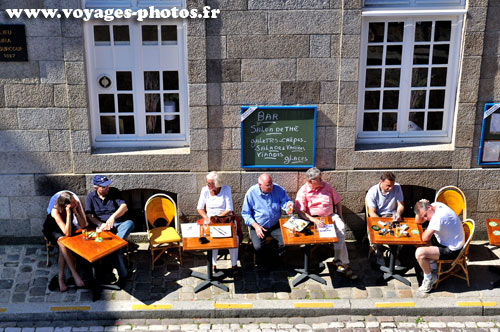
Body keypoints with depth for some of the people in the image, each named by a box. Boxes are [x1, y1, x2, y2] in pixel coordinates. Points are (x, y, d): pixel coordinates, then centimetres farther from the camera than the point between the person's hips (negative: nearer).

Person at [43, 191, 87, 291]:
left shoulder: (76, 203, -24)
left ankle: (61, 277, -21)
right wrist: (68, 213, -44)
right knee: (63, 243, -34)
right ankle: (74, 274, -29)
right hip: (52, 230, -3)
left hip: (69, 228, 3)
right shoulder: (55, 211, -33)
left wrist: (75, 211, -35)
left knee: (63, 247, -30)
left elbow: (83, 225, -24)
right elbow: (67, 233, -39)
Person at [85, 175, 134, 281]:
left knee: (130, 223, -35)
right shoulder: (90, 197, 8)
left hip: (119, 224, 2)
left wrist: (113, 217, -24)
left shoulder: (114, 192, 6)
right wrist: (100, 224, -19)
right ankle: (122, 274, -30)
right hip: (103, 227, -2)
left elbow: (124, 207, -5)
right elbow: (89, 216, 0)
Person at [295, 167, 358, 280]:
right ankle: (344, 264, -21)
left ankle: (338, 258, -28)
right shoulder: (303, 192, -4)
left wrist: (339, 217, 7)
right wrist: (313, 220, -25)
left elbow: (338, 202, 18)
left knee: (341, 227, -30)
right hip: (315, 219, -4)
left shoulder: (326, 186, 8)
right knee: (340, 236, -26)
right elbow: (300, 212, -11)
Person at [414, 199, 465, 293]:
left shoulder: (439, 216, -30)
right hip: (445, 241, 10)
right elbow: (417, 221, 10)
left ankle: (429, 278, 3)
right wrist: (420, 205, -8)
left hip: (452, 250, -10)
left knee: (419, 253, -22)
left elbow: (425, 238, -27)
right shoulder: (435, 206, -2)